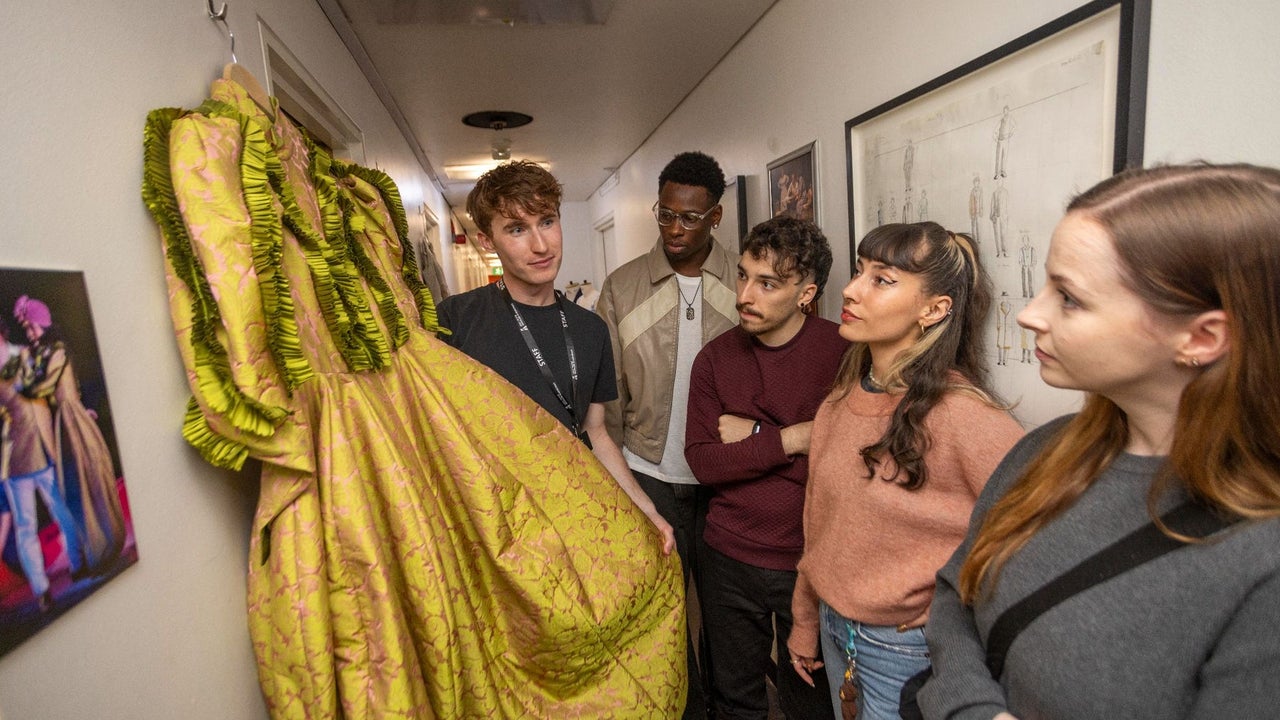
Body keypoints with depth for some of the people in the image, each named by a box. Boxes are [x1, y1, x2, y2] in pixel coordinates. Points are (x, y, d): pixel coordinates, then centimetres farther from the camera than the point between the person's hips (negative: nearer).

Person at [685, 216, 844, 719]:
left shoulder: (846, 352, -13)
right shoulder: (715, 358, -3)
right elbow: (702, 462, -10)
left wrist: (753, 435, -15)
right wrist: (789, 439, -19)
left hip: (811, 561, -2)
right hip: (730, 559, 3)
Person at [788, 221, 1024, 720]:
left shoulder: (961, 415, -24)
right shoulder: (845, 394, -4)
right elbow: (818, 521, 3)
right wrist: (806, 622, 11)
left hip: (907, 649, -6)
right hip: (834, 630, 6)